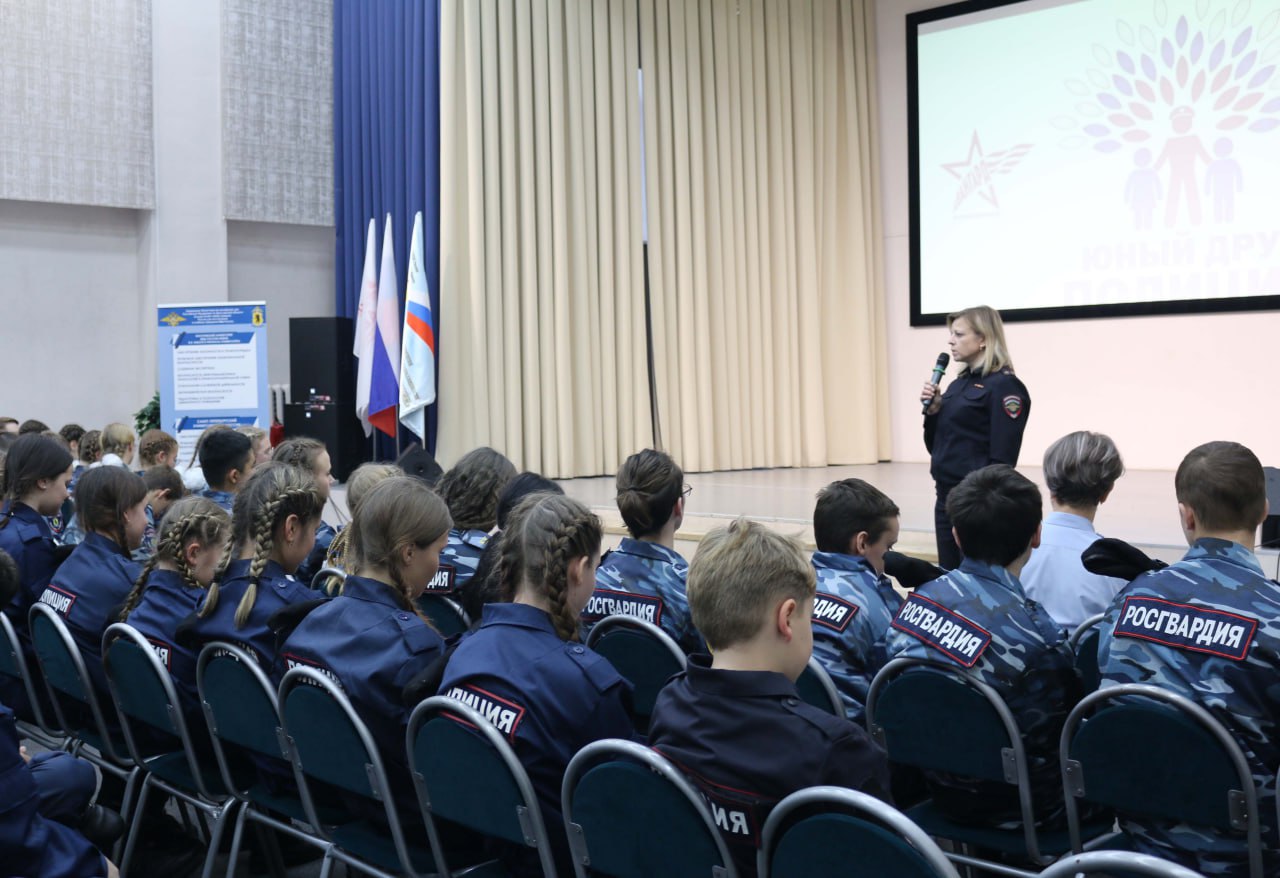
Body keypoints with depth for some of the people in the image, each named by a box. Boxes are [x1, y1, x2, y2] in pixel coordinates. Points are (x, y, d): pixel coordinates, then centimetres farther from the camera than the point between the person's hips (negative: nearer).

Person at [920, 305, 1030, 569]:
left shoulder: (1003, 386, -12)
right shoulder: (959, 384, 13)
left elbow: (1002, 458, -16)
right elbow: (937, 445, 16)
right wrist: (932, 410, 0)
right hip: (946, 495, 8)